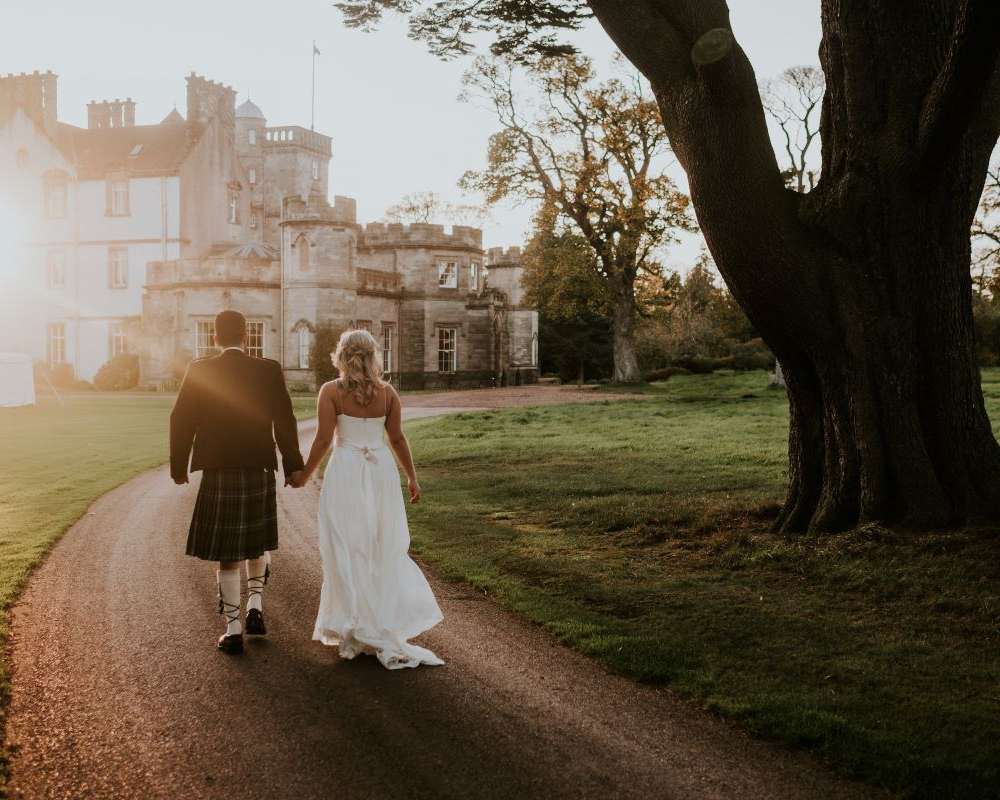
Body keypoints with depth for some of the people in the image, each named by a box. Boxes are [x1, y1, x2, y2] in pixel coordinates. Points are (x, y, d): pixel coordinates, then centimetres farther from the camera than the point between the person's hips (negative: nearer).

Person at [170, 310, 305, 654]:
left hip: (217, 473, -1)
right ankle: (255, 606, 13)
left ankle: (233, 630, 8)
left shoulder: (199, 371, -4)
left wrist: (179, 467, 7)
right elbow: (284, 422, -6)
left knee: (227, 553, 7)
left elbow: (181, 421, -4)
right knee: (258, 541, 24)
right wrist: (292, 467, 3)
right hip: (259, 471, 1)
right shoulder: (268, 370, -4)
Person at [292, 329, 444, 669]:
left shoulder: (331, 391, -8)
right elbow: (397, 439, 3)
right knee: (382, 548, 15)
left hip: (346, 475, -3)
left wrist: (305, 474, 3)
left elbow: (323, 439, -10)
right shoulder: (387, 392, 1)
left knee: (348, 551, 6)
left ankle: (358, 630, 10)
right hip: (381, 473, 3)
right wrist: (412, 476, 13)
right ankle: (389, 622, 17)